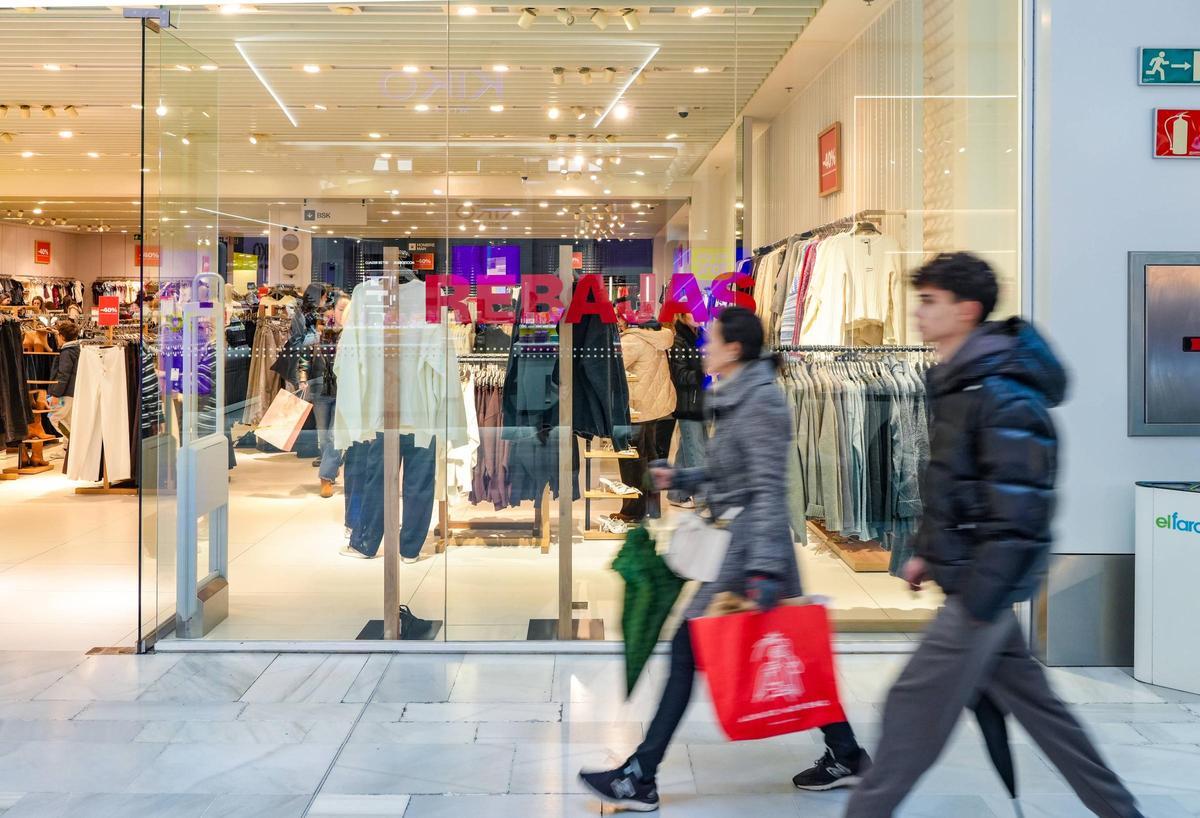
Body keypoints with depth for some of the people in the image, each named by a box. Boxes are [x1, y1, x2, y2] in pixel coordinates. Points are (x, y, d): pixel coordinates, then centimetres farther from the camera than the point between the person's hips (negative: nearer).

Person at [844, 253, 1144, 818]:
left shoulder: (1002, 392, -20)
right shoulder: (956, 383, 11)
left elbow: (1019, 507, -24)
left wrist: (981, 593, -24)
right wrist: (927, 551, 19)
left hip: (985, 583, -10)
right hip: (972, 579, 10)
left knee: (915, 705, -4)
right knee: (1029, 698, 19)